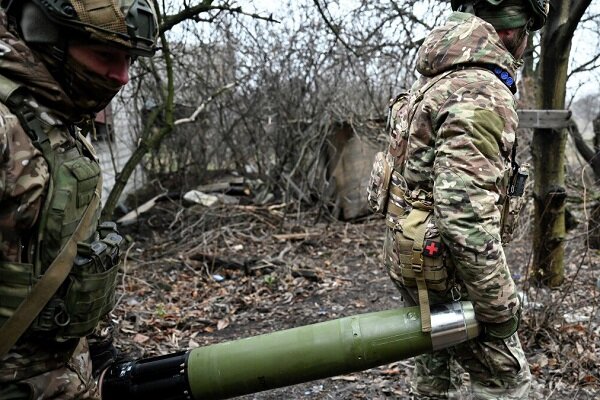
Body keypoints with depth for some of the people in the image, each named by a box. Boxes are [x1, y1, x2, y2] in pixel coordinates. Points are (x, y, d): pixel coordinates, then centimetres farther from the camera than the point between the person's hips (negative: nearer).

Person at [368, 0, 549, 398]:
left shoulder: (439, 79, 9)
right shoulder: (482, 95, -23)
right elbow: (467, 218, -30)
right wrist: (501, 308, -20)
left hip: (414, 255, 10)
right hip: (445, 267, -9)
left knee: (439, 366, 23)